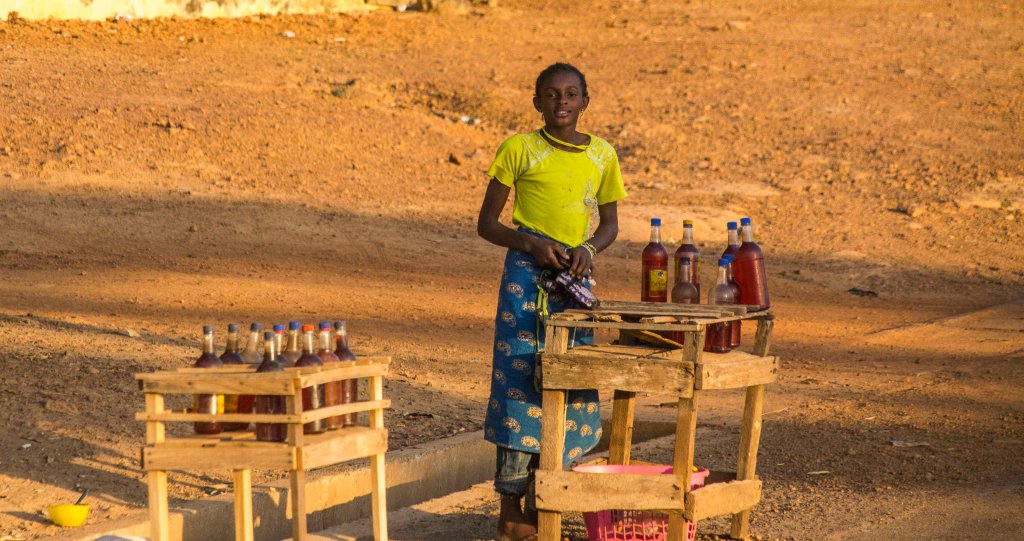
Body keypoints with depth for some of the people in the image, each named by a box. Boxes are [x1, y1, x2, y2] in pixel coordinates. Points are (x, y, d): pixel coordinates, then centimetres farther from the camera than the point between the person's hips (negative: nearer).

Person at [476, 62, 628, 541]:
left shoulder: (602, 155, 7)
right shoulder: (519, 149, -3)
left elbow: (610, 223, 16)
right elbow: (487, 222, -1)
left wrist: (589, 248, -6)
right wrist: (531, 243, -17)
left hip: (574, 279, 4)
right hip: (527, 272, -4)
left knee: (570, 386, 5)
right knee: (519, 379, -7)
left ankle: (539, 501, 16)